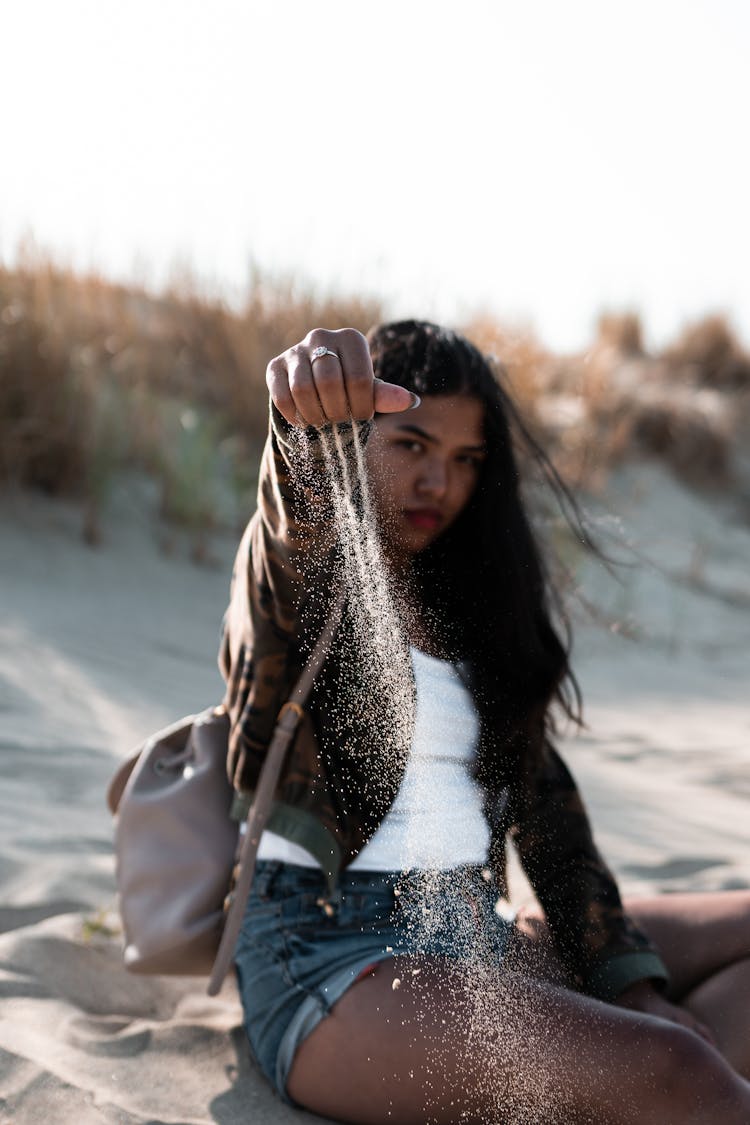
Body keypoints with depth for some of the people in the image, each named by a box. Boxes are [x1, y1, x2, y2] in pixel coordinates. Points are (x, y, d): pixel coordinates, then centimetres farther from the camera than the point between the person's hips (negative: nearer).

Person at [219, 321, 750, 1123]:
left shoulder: (473, 603, 15)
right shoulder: (299, 580, -2)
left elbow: (540, 796, 10)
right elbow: (297, 529, -28)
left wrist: (631, 985, -1)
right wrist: (312, 423, -52)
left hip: (475, 941, 7)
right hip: (329, 954, -7)